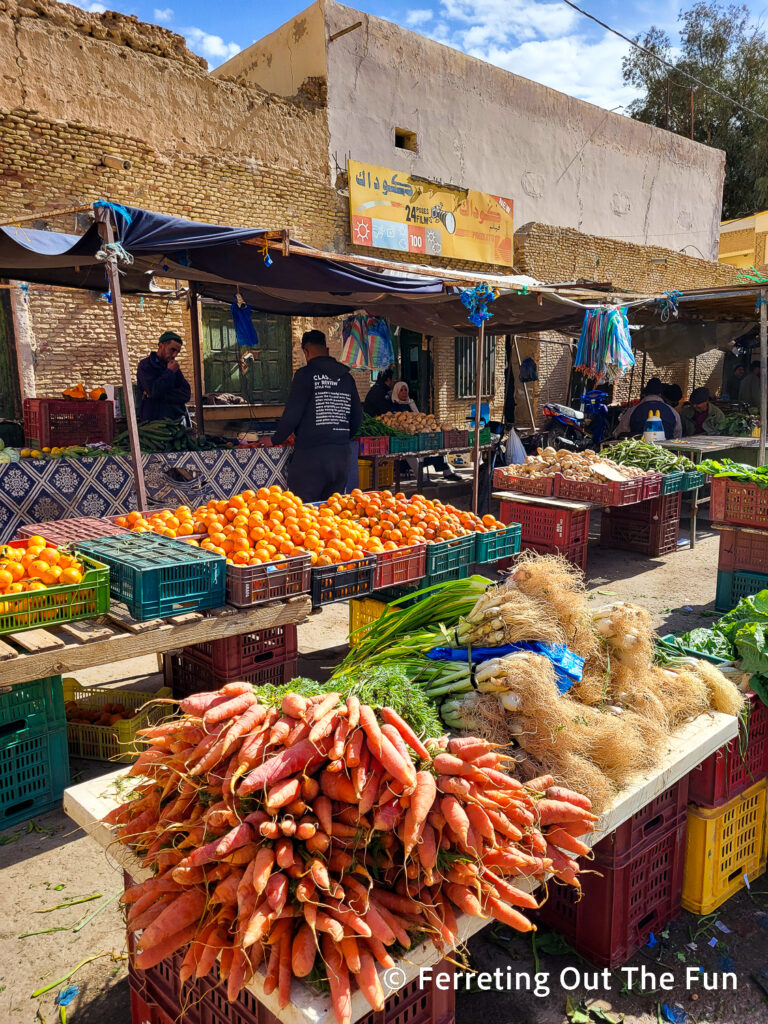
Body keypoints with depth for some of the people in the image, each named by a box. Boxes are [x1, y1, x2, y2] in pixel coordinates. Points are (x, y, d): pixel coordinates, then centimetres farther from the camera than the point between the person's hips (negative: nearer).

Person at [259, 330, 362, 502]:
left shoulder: (305, 374, -6)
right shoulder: (346, 377, 11)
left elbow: (292, 415, -10)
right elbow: (357, 418, 15)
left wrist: (274, 439, 6)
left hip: (311, 456, -6)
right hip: (341, 455, 6)